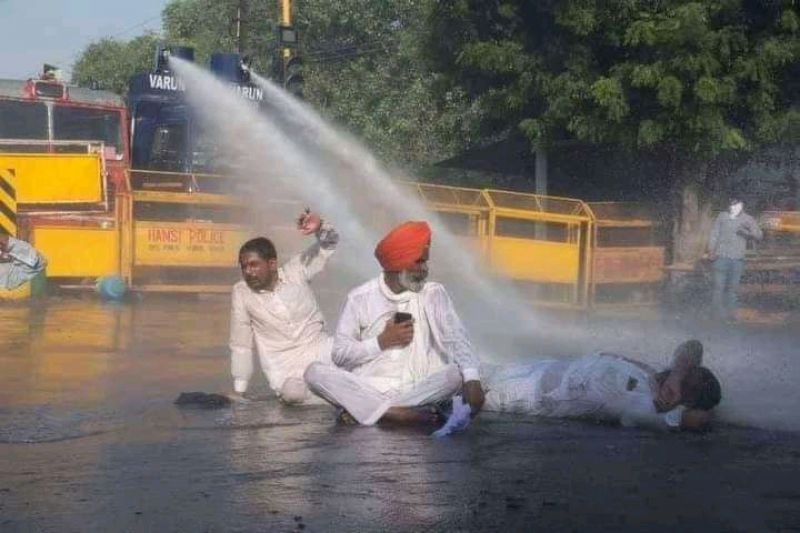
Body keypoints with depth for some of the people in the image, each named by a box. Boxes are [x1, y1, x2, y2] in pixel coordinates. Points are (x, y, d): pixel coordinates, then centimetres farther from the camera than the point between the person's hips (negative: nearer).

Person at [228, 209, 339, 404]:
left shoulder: (296, 271, -2)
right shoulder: (241, 293, -4)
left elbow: (330, 242, -1)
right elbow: (240, 345, 2)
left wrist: (319, 227, -25)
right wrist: (238, 392, 1)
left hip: (320, 351, 2)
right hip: (285, 369, -2)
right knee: (292, 393, -35)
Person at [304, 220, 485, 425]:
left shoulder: (433, 294, 6)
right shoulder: (360, 297, 5)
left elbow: (457, 339, -8)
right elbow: (339, 354, 3)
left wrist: (472, 379, -24)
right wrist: (382, 342, -8)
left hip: (416, 390, 0)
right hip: (366, 388, 0)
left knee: (455, 374, -28)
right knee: (315, 372, -23)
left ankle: (363, 409, -26)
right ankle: (395, 413, -33)